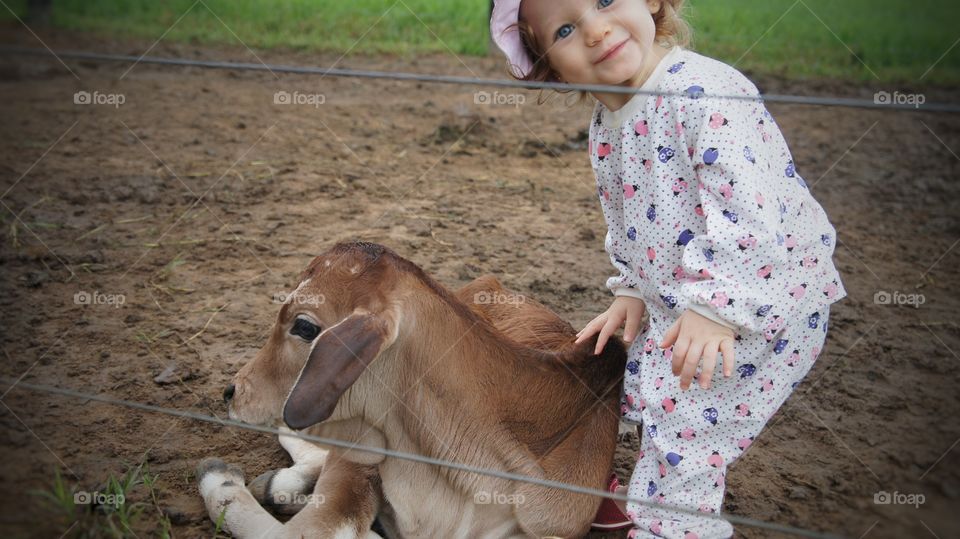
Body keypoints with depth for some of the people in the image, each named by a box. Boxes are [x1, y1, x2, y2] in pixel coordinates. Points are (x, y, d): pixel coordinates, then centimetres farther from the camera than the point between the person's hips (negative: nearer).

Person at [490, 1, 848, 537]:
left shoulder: (706, 92, -26)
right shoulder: (606, 128, 3)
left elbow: (746, 207, -32)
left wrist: (716, 307, -34)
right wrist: (632, 291, 8)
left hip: (761, 299, -8)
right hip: (673, 301, 8)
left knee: (684, 418, -4)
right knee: (649, 391, 21)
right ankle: (650, 493, 45)